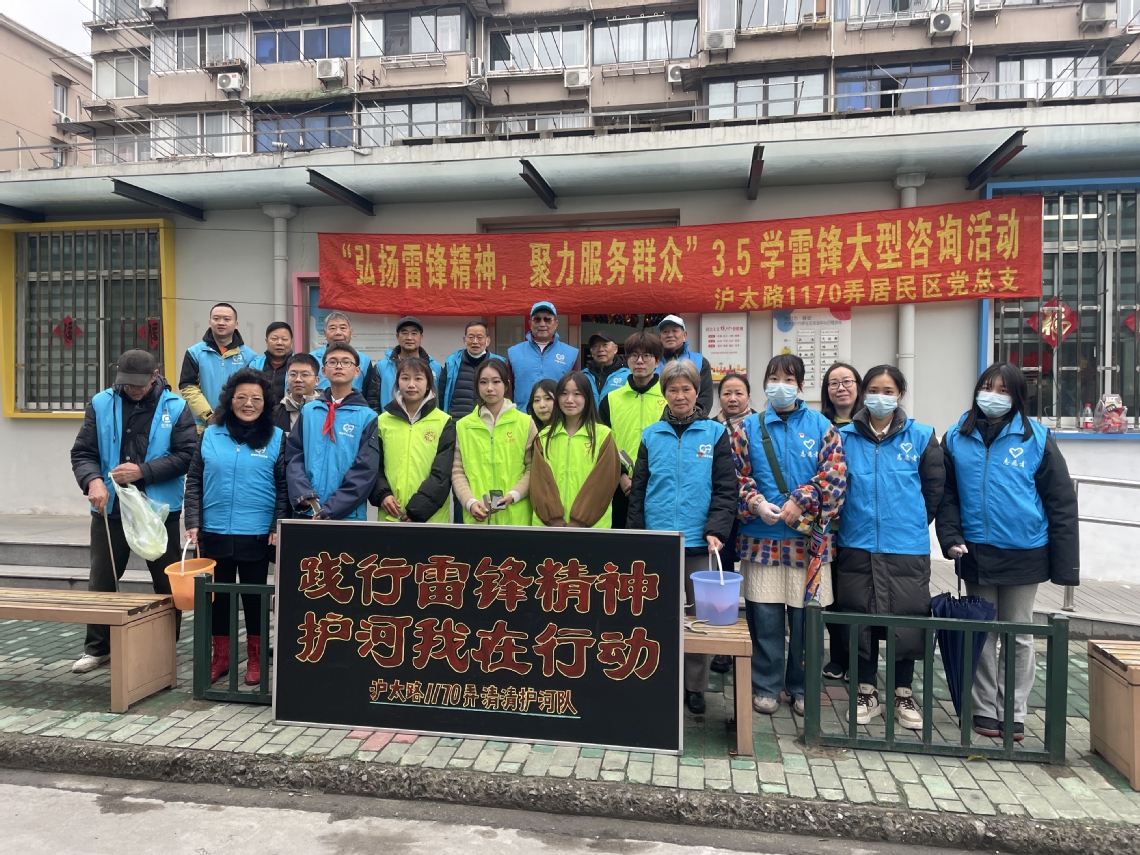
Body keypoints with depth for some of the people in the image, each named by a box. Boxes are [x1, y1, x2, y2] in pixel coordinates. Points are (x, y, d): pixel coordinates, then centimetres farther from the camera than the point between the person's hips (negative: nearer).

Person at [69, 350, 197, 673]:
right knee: (101, 582, 13)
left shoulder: (175, 407, -5)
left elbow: (187, 454, -11)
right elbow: (82, 453, 0)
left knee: (167, 583, 8)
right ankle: (98, 647, 29)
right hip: (110, 507, 2)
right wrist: (93, 480, -20)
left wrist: (143, 471, -20)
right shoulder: (101, 404, 1)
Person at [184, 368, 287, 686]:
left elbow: (284, 487, -2)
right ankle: (220, 657, 27)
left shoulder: (277, 438, -2)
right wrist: (193, 523, -2)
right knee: (218, 596, 12)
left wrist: (278, 527, -9)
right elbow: (194, 482, 6)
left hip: (257, 536, -2)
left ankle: (255, 659, 23)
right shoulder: (211, 435, 4)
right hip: (215, 534, 2)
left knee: (254, 596, 9)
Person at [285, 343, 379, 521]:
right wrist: (302, 495, -12)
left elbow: (365, 471, -7)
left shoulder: (367, 417, 0)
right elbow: (293, 456, 5)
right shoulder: (308, 411, 8)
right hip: (307, 512, 2)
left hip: (348, 515, -2)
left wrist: (331, 509, -14)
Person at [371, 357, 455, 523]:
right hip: (390, 516, 2)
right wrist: (382, 494, -7)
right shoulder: (383, 421, 10)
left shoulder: (444, 423, 2)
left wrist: (418, 510, -14)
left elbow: (442, 474, -5)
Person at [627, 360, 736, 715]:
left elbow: (726, 489, -3)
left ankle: (695, 686, 22)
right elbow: (638, 491, 6)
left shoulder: (715, 433, 1)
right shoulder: (651, 436, 5)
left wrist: (716, 531, -15)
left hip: (699, 542, -1)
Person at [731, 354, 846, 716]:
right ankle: (766, 687, 19)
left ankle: (802, 687, 23)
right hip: (762, 535, 0)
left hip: (809, 535, 0)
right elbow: (737, 476, 3)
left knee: (806, 615, 6)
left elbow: (835, 473, -4)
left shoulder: (820, 426, 6)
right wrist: (756, 504, -13)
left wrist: (800, 501, -14)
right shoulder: (749, 427, 8)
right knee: (765, 615, 4)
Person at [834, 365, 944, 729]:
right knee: (860, 620, 8)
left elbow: (934, 488, 7)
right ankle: (867, 693, 24)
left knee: (906, 620, 6)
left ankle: (904, 695, 24)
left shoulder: (921, 437, 0)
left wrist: (911, 523, 12)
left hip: (907, 548, 0)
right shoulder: (845, 437, 1)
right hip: (857, 546, 1)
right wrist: (858, 521, 9)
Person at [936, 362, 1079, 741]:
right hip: (976, 554, 2)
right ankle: (985, 709, 23)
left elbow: (1061, 502, -3)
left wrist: (1065, 564, -5)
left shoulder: (1036, 438, -5)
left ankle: (1013, 713, 23)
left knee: (1019, 637, 10)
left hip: (1024, 555, -2)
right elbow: (947, 494, 5)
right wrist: (950, 537, -9)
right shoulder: (957, 438, 2)